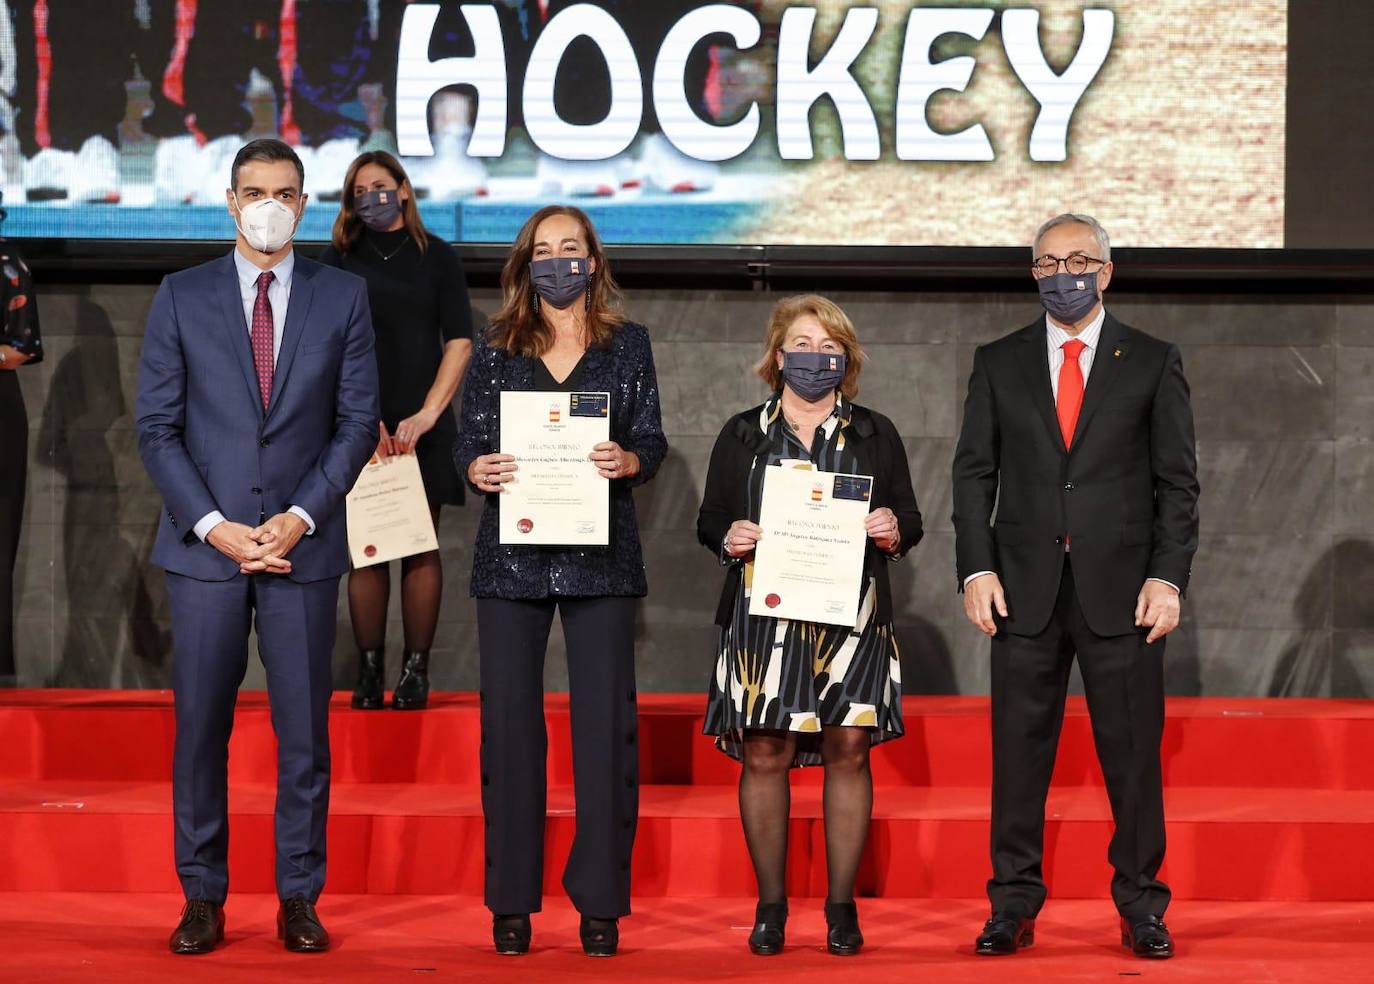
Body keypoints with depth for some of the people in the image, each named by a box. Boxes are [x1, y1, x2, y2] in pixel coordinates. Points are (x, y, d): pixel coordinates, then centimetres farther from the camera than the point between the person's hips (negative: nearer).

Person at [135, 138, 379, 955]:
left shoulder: (344, 297, 6)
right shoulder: (183, 297, 6)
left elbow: (359, 421, 4)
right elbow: (157, 426, 3)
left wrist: (300, 517, -8)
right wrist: (213, 525, -8)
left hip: (303, 546, 0)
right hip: (205, 547, 0)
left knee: (304, 728, 2)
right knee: (200, 727, 2)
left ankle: (300, 898, 9)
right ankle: (203, 897, 9)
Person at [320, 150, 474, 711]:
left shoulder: (437, 258, 7)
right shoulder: (339, 261, 8)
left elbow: (460, 342, 1)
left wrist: (427, 413, -10)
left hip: (421, 427, 0)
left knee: (420, 548, 0)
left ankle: (416, 670, 1)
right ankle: (369, 672, 1)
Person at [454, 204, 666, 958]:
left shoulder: (627, 345, 9)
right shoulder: (495, 349, 9)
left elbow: (651, 439, 3)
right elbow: (469, 438, 4)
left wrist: (628, 460, -19)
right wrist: (477, 468, -18)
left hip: (600, 555, 0)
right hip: (512, 554, 1)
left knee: (606, 719, -3)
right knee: (509, 718, 0)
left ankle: (600, 900, 3)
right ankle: (511, 899, 7)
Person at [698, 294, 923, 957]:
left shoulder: (875, 435, 12)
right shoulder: (742, 435, 11)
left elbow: (909, 522, 13)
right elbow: (710, 521, 12)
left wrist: (893, 531, -9)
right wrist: (729, 539, -9)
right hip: (764, 612, 0)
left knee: (849, 749, -3)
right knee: (764, 754, -4)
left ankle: (841, 906, 6)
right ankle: (770, 904, 6)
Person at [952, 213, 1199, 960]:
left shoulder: (1153, 363, 6)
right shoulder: (998, 363, 10)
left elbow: (1177, 481, 4)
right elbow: (974, 473, 8)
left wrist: (1168, 577, -6)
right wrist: (976, 569, -4)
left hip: (1121, 590, -1)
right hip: (1026, 590, 1)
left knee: (1133, 754, 1)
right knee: (1018, 754, 2)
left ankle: (1141, 907, 9)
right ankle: (1014, 906, 8)